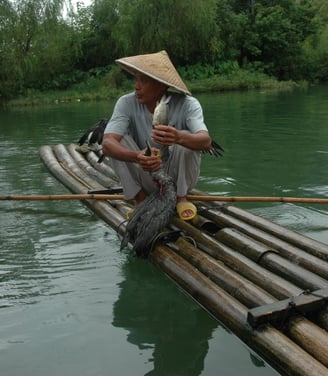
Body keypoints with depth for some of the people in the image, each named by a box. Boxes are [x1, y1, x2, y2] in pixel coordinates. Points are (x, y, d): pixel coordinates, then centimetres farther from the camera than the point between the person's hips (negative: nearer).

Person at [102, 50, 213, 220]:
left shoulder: (187, 104, -20)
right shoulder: (127, 103, -16)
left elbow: (206, 141, -38)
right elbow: (107, 144, -31)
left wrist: (178, 137, -61)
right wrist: (136, 157, -52)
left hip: (180, 179, -1)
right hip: (144, 179, 1)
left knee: (186, 138, -29)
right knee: (117, 140, -23)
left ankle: (181, 198, -5)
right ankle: (140, 199, -6)